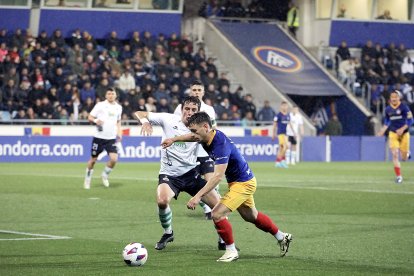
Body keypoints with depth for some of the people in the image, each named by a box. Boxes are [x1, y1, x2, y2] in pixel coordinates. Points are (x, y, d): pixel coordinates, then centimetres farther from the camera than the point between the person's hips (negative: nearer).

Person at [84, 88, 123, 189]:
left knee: (114, 159, -14)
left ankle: (105, 175, 12)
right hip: (99, 137, -2)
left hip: (111, 139, 2)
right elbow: (90, 117, -2)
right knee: (93, 159, 5)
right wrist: (96, 121, -23)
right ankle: (87, 179, 25)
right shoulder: (100, 105, -4)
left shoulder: (118, 107, 9)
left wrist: (119, 133, 10)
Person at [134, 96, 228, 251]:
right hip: (169, 174, -2)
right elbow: (139, 114, -3)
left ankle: (224, 241, 20)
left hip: (192, 173, 2)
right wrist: (145, 121, -25)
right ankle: (168, 233, 0)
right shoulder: (169, 119, -6)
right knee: (162, 201, -31)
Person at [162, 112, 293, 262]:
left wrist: (198, 196, -44)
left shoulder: (221, 145, -33)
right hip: (244, 181, 10)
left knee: (217, 214, -17)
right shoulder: (208, 136, -7)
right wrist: (173, 139, 14)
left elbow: (218, 176, -40)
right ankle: (282, 237, 43)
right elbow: (193, 137, 20)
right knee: (251, 216, 25)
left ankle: (231, 251, 0)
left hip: (243, 183, -10)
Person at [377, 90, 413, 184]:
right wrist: (383, 130, 3)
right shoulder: (388, 109, 2)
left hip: (404, 134, -2)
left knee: (404, 158, 4)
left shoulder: (404, 107, -11)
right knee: (395, 154, -13)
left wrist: (402, 129, -20)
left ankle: (406, 152, 43)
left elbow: (410, 120, -9)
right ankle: (398, 176, -4)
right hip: (393, 134, 2)